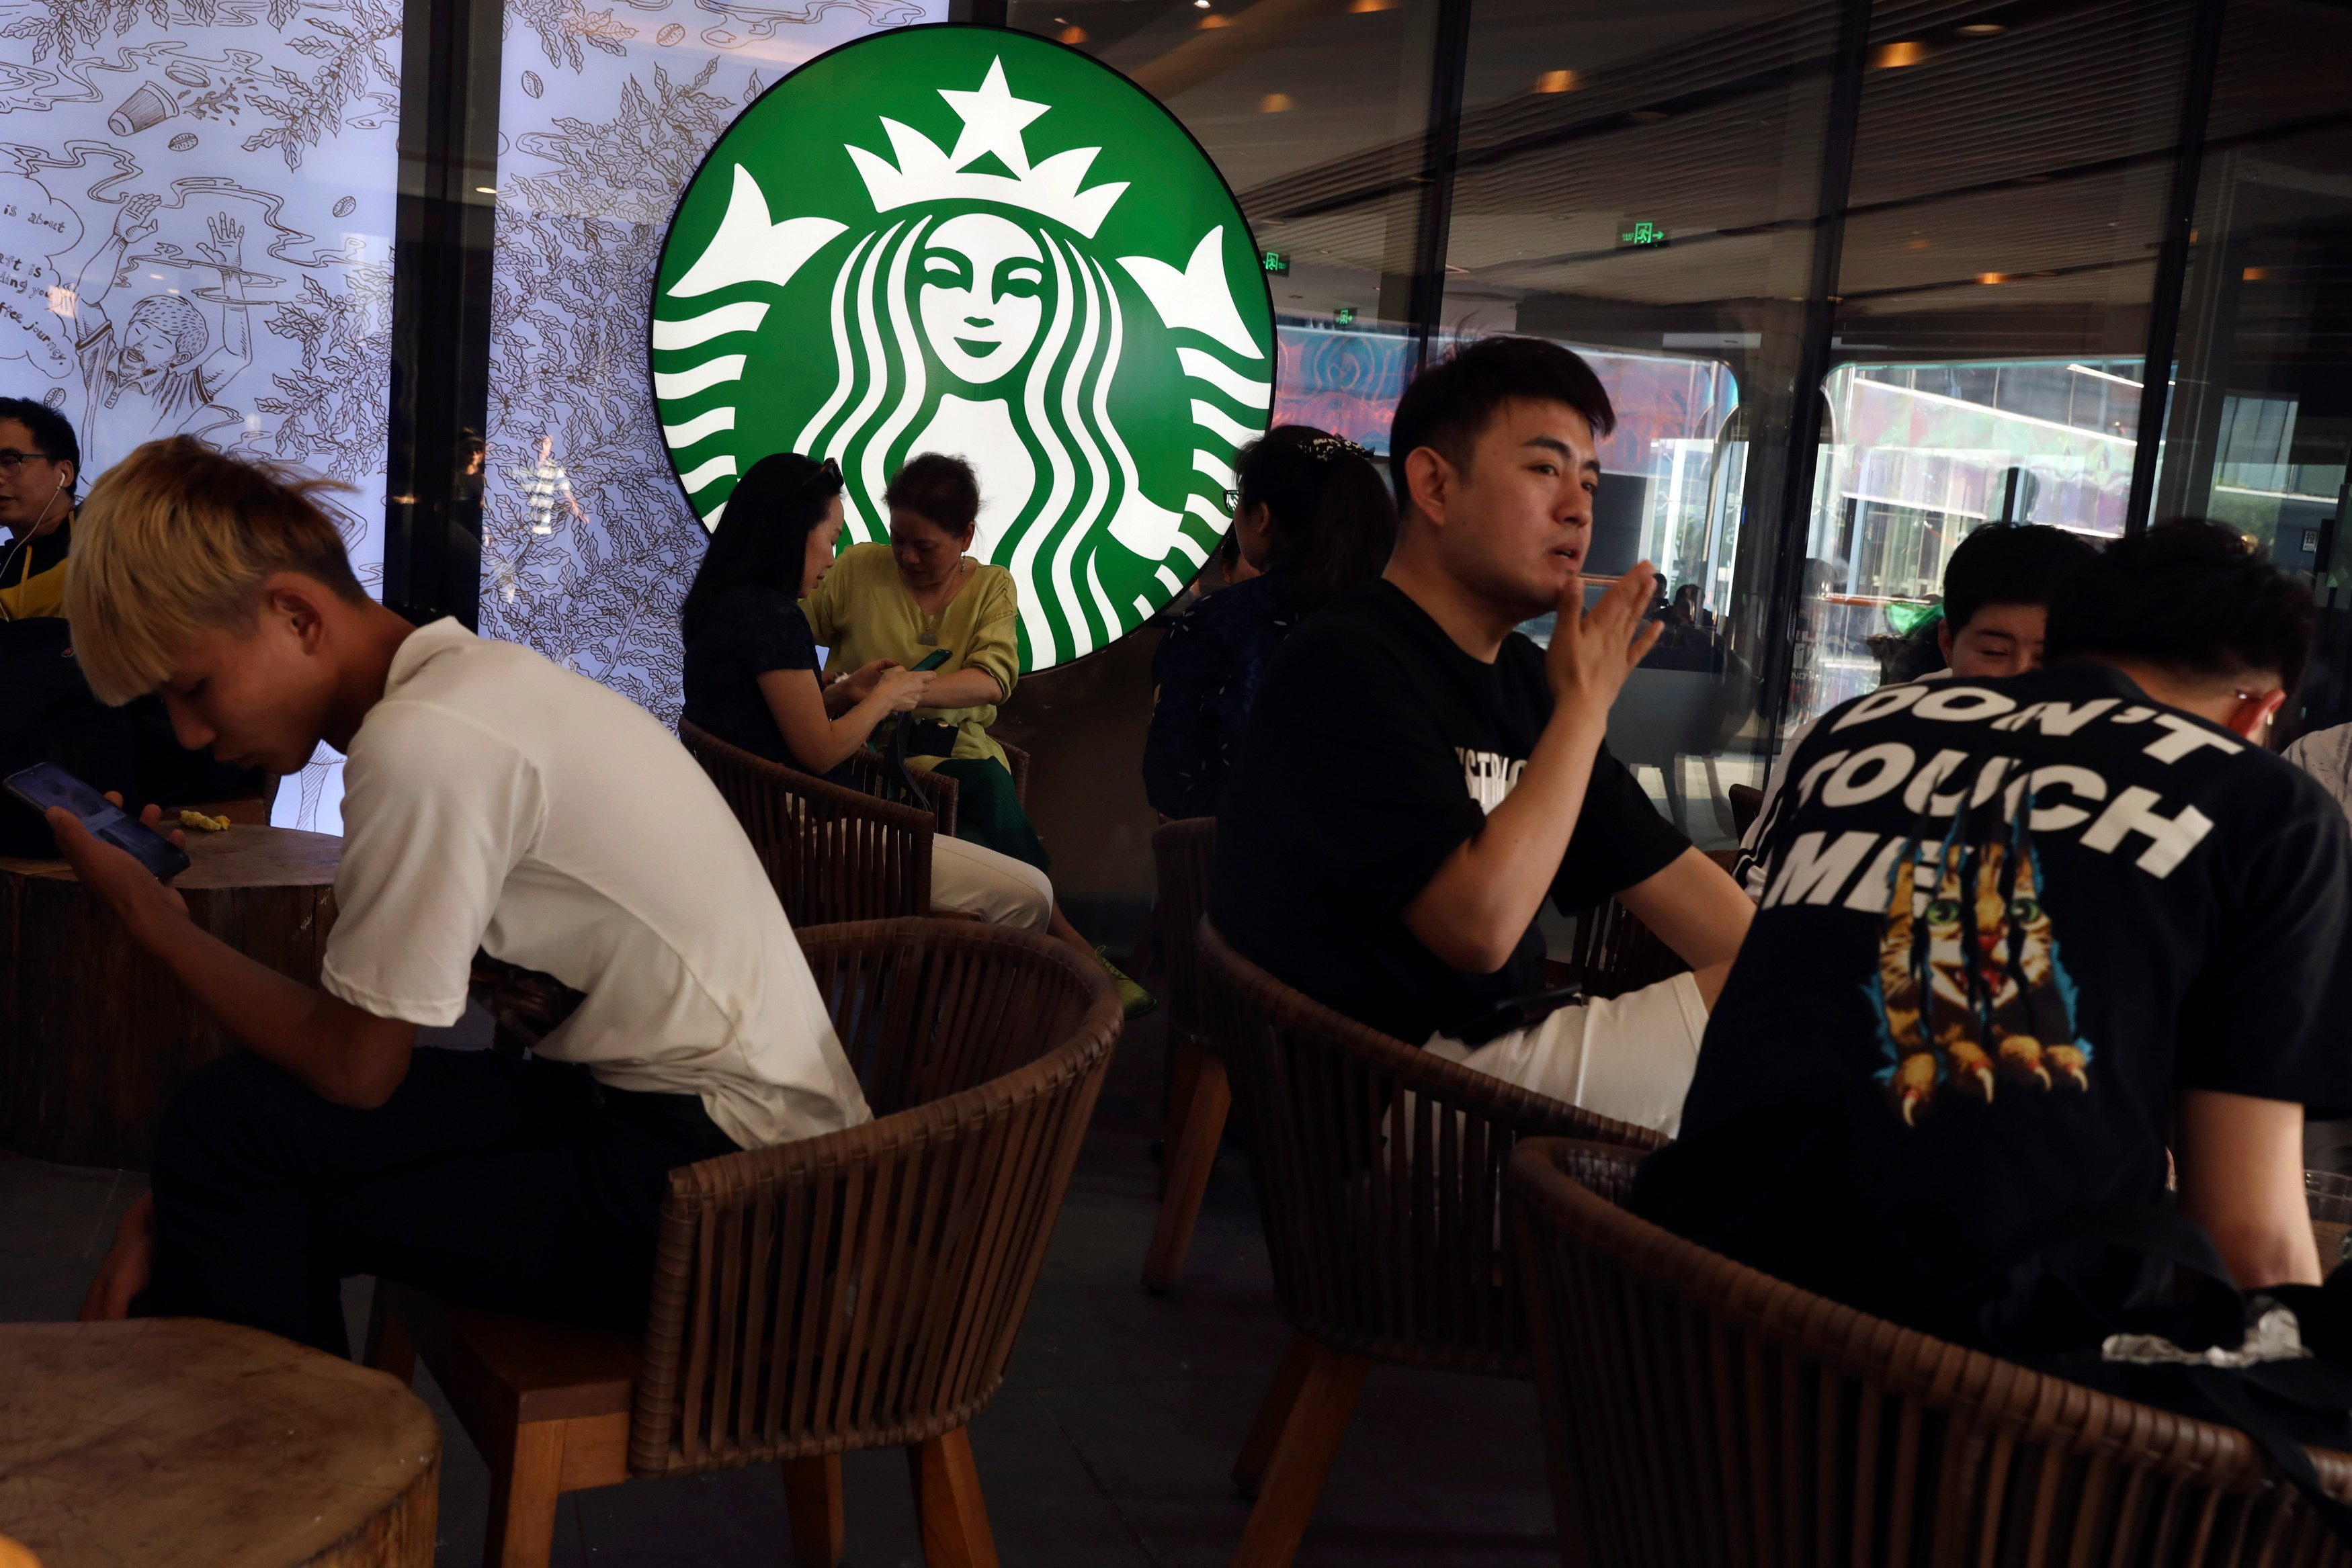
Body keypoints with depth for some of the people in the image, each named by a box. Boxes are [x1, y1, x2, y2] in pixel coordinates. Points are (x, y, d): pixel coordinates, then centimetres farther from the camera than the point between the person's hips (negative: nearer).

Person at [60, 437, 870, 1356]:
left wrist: (148, 917, -2)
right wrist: (183, 1199, 7)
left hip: (723, 1170, -9)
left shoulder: (423, 744, -20)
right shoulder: (469, 679, 9)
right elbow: (359, 1027, 11)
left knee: (235, 1126, -13)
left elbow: (354, 1066, -13)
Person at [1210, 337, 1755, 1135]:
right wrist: (1586, 704, -14)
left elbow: (1669, 878, 12)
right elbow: (1481, 923, -24)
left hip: (1509, 1038, 9)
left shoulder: (1524, 676, 13)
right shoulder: (1346, 667, -16)